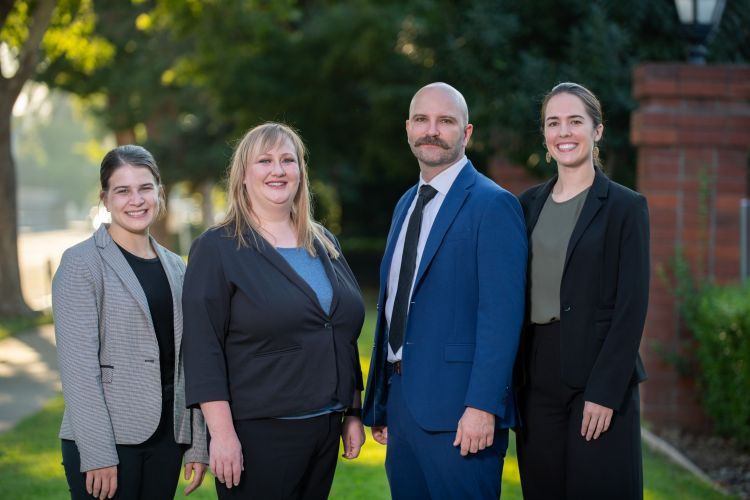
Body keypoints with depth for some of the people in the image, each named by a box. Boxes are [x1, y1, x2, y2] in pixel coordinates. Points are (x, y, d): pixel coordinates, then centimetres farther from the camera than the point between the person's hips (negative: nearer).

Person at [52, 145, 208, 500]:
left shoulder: (175, 267, 12)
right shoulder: (81, 264, -6)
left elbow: (186, 361, 12)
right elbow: (78, 365, -12)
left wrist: (198, 445, 8)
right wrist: (98, 454, -17)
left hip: (167, 437, 5)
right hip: (107, 440, -5)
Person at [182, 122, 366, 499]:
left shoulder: (325, 245, 12)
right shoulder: (216, 249, -5)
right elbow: (204, 351, -11)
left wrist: (353, 413, 14)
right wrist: (222, 433, -18)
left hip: (326, 427, 5)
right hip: (258, 433, -5)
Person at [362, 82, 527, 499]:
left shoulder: (493, 205, -9)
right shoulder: (405, 205, 16)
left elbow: (501, 316, -16)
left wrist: (483, 406, -22)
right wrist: (379, 402, 17)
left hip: (457, 409, -8)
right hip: (401, 399, 8)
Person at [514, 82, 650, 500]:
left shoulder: (626, 206, -4)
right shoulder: (530, 204, 11)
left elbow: (632, 306, -9)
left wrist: (605, 391, -15)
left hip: (599, 380, -4)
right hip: (538, 379, 5)